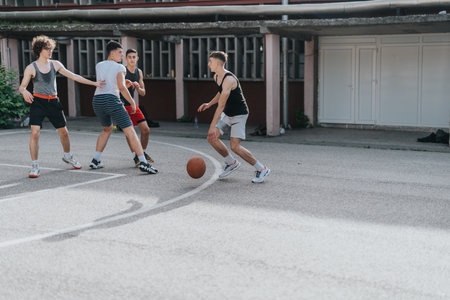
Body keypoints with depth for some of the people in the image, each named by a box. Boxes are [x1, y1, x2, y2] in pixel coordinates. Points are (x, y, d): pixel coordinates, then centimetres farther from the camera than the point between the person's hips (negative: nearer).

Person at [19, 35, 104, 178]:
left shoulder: (55, 64, 5)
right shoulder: (31, 68, -4)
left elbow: (73, 76, 9)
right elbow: (22, 86, -5)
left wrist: (94, 83, 7)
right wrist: (25, 92, -30)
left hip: (53, 102, 4)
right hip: (38, 102, -4)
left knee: (64, 132, 12)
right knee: (35, 133, -17)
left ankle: (67, 156, 38)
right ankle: (35, 166, -7)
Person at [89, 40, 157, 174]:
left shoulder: (98, 65, 19)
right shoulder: (120, 67, 2)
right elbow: (121, 87, -10)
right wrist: (132, 102, -3)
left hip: (97, 100, 6)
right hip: (112, 100, -6)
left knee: (107, 129, 30)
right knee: (130, 131, -6)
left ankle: (95, 160, 22)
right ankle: (143, 163, -17)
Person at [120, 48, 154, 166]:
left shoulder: (139, 72, 8)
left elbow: (143, 93, 11)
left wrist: (137, 87, -9)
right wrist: (125, 86, -36)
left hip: (132, 104, 7)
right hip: (121, 105, -6)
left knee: (146, 129, 3)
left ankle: (143, 152, 22)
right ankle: (135, 156, -5)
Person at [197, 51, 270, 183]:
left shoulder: (229, 79, -27)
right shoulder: (216, 77, 4)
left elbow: (221, 105, -30)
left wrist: (212, 126, -31)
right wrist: (209, 104, 9)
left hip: (239, 114, -9)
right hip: (227, 113, 9)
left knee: (234, 146, -17)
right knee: (212, 138, -2)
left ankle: (262, 169, -2)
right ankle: (232, 163, 16)